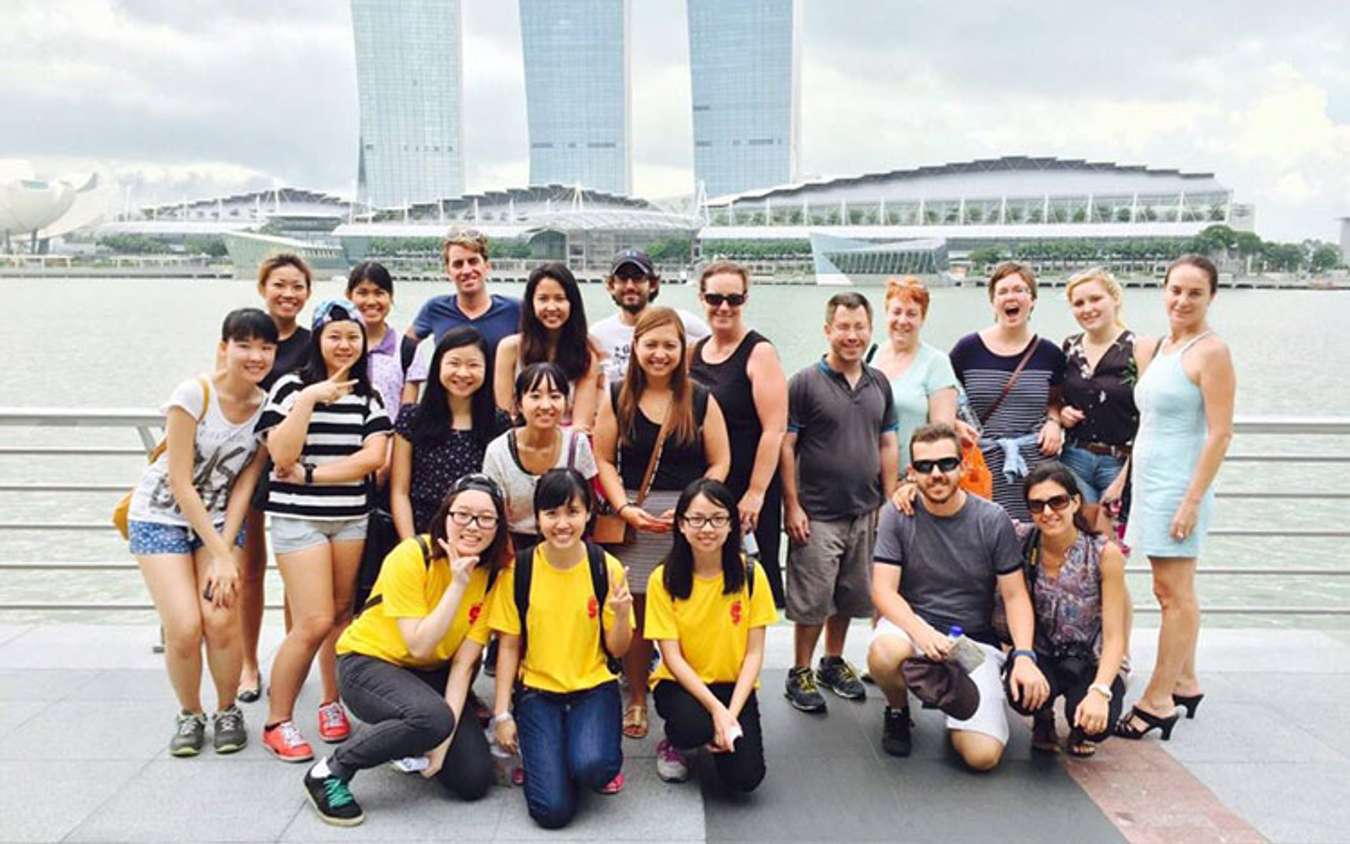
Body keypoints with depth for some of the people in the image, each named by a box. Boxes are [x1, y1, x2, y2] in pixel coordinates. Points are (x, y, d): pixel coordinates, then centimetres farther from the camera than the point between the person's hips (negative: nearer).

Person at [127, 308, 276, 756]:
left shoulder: (268, 407, -9)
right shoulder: (194, 393, -21)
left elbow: (244, 486, -6)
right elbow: (180, 483, -19)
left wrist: (225, 552, -16)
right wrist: (221, 555, -19)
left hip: (219, 519, 3)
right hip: (162, 516, -2)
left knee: (221, 621, -14)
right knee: (184, 629, -14)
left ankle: (227, 711, 12)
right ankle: (189, 714, 14)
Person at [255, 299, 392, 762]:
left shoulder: (368, 395, 10)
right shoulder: (291, 386, -2)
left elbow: (374, 457, -4)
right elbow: (282, 457, -13)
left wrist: (309, 473, -12)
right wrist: (308, 400, -18)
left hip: (352, 518, 4)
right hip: (299, 517, -4)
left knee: (341, 614, 7)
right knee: (314, 623, -9)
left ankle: (332, 703, 26)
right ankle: (277, 722, 7)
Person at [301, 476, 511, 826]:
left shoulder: (493, 573, -11)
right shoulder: (411, 557, -24)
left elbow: (463, 664, -12)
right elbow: (419, 646, -27)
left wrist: (445, 738, -18)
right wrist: (458, 583, -31)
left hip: (429, 674, 5)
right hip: (367, 661, -5)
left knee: (475, 779, -7)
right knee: (432, 718, -35)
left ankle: (406, 741, 21)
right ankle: (331, 772, -13)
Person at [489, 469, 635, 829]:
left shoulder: (606, 567, -7)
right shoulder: (518, 570, -7)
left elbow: (616, 650, -1)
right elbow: (509, 647, 1)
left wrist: (622, 614, -21)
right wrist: (502, 713, -3)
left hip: (594, 687, 0)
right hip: (537, 691, 0)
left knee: (591, 766, -31)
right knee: (553, 809, -17)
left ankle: (604, 761, 6)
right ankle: (541, 755, 16)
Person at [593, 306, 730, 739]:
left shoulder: (701, 401, 3)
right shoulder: (618, 398, 6)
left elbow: (719, 463, 3)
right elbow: (603, 460, 5)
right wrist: (624, 508, -8)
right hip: (633, 517, 1)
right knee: (635, 609, 3)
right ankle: (636, 700, 20)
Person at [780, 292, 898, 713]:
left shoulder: (879, 384, 9)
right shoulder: (805, 383, -7)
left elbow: (888, 445, 13)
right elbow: (786, 447, -8)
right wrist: (792, 506, -12)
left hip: (865, 513, 5)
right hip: (817, 515, -5)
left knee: (849, 597, 15)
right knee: (811, 600, 1)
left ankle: (833, 663, 33)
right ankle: (800, 673, 17)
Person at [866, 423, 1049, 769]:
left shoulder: (992, 520, -5)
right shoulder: (897, 516, -5)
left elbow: (1015, 596, -2)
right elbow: (883, 590, -10)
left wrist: (1024, 656, -19)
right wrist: (922, 631, -29)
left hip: (974, 638, 0)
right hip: (913, 624, 0)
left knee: (982, 755, -18)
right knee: (883, 652, -38)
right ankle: (897, 711, -1)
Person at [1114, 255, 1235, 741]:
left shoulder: (1210, 352, -11)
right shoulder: (1156, 348, 14)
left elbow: (1220, 433, -16)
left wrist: (1193, 500, -19)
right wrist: (1123, 479, 17)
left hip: (1178, 486, -8)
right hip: (1149, 483, 8)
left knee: (1174, 592, -3)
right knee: (1173, 592, 15)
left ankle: (1157, 701, 2)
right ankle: (1185, 684, 26)